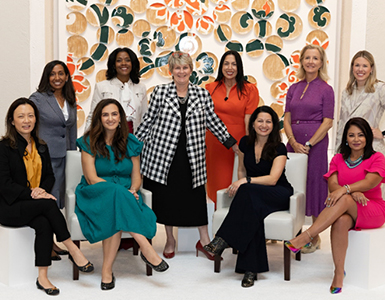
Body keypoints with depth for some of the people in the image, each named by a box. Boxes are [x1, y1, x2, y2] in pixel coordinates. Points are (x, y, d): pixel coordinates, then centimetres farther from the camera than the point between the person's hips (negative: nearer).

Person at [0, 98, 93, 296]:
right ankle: (72, 249, -23)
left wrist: (43, 190, -10)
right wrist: (33, 194, -21)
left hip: (36, 204, 5)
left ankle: (43, 278, -28)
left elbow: (50, 176, 13)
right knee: (49, 204, -31)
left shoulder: (41, 147, 15)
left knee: (44, 224, -30)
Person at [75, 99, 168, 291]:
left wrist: (132, 191, -13)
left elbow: (136, 177, 11)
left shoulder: (130, 143, 12)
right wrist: (120, 190, -19)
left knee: (117, 218, -35)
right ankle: (146, 248, -38)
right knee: (115, 192, -38)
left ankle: (107, 271, -29)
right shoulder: (89, 143, 2)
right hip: (95, 194, -2)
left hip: (125, 196, 3)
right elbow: (91, 178, -8)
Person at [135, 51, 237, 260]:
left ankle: (204, 240, 19)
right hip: (164, 155, -1)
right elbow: (148, 121, 7)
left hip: (192, 156, 1)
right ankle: (170, 240, 24)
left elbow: (213, 121, 13)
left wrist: (232, 143, 15)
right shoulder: (160, 92, 1)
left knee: (197, 195, 5)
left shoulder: (202, 95, 5)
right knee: (166, 195, 7)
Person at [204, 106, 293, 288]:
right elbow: (242, 170, 18)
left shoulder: (279, 148, -8)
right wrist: (238, 184, -3)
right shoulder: (245, 143, 6)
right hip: (252, 194, 3)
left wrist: (246, 181, -28)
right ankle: (251, 268, -37)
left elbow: (272, 179, -18)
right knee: (252, 211, -36)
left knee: (248, 192, -37)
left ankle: (223, 239, -35)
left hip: (279, 194, -3)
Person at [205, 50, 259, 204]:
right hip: (214, 143, 2)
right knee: (217, 182, 7)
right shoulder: (210, 88, 7)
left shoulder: (249, 90, 0)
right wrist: (201, 142, 2)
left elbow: (248, 120, -6)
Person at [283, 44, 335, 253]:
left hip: (316, 142, -4)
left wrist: (309, 144, -14)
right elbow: (287, 119, 7)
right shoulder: (294, 88, 11)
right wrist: (293, 142, -8)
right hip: (293, 143, 5)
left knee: (314, 184, 0)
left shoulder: (325, 90, -2)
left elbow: (327, 122, -7)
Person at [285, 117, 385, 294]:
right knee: (341, 221, -36)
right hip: (345, 210, 3)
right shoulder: (338, 159, 12)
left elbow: (370, 182, -17)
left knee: (344, 200, -36)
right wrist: (354, 192, -24)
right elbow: (332, 185, -4)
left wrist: (345, 190, -33)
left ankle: (306, 237, -37)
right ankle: (339, 273, -30)